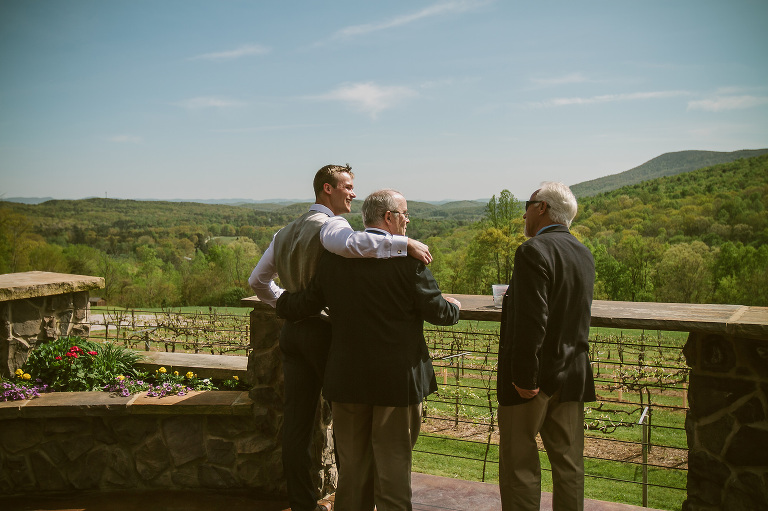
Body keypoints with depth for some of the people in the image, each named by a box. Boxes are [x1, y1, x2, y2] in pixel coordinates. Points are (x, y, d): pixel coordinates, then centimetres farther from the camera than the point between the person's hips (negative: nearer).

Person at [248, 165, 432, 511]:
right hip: (327, 331, -7)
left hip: (293, 331, 8)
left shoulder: (286, 232, 15)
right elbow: (349, 243, -38)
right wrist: (405, 243, -33)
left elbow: (258, 281, 21)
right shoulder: (329, 224, -13)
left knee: (296, 421, 8)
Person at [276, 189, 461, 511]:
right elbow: (437, 312, -8)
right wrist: (454, 306, 15)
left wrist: (282, 302, 26)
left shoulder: (333, 257, -2)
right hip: (397, 379, -3)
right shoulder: (408, 257, -13)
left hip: (347, 378, 4)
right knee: (394, 464, 10)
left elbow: (303, 307, 3)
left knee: (352, 465, 17)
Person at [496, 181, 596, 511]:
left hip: (533, 377, -8)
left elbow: (531, 321, -23)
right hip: (572, 373, 8)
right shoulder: (584, 253, 9)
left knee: (519, 464, 4)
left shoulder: (534, 251, -17)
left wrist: (524, 377, -19)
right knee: (568, 462, 14)